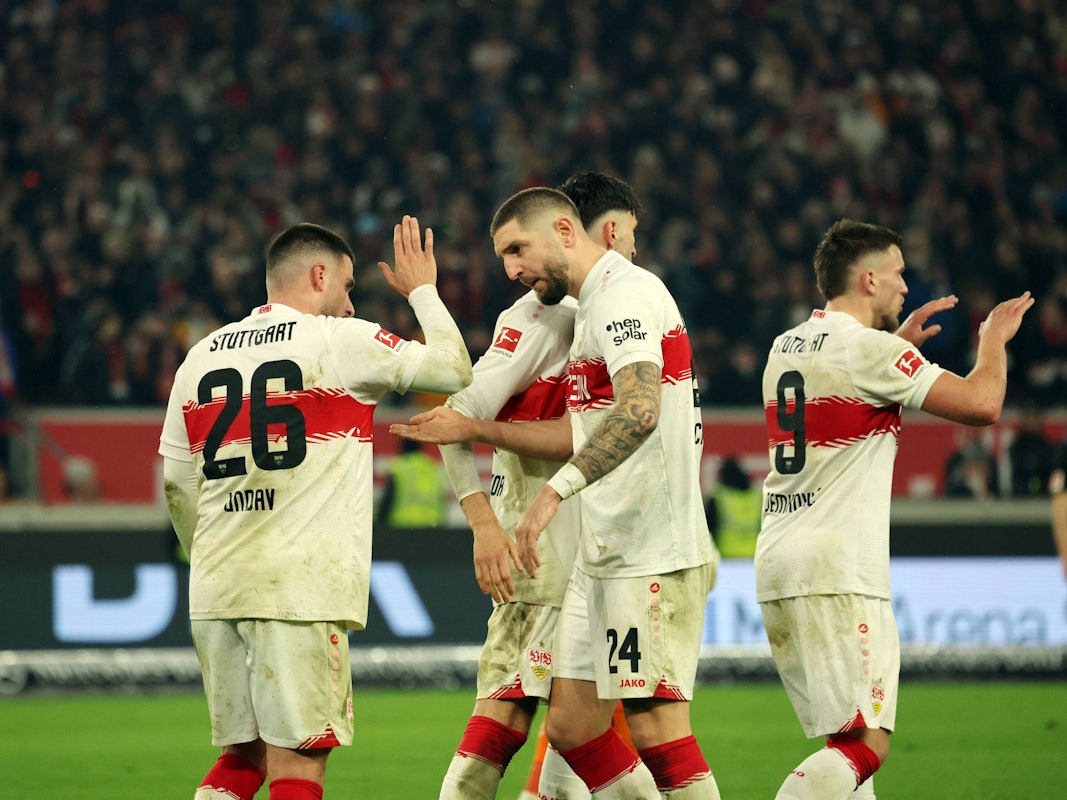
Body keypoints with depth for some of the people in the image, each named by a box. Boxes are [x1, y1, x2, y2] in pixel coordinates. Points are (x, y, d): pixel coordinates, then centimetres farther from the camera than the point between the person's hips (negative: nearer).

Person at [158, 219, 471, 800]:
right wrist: (422, 291, 22)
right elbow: (455, 371, 7)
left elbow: (177, 485, 17)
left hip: (216, 591, 6)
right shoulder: (340, 341, -2)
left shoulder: (202, 356, 14)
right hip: (300, 588, -6)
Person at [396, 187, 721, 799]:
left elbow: (638, 412, -29)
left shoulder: (625, 293, -12)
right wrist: (474, 430, 27)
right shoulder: (594, 307, 21)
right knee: (572, 726, 8)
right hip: (603, 558, 10)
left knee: (657, 726, -12)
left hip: (654, 556, -10)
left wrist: (556, 491, -36)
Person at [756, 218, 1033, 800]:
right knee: (866, 745, -11)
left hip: (776, 568, 9)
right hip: (836, 575, -9)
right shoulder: (872, 350, -9)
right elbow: (982, 403, -11)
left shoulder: (787, 347, 16)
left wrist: (899, 341, 36)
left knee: (847, 739, 13)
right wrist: (994, 339, 9)